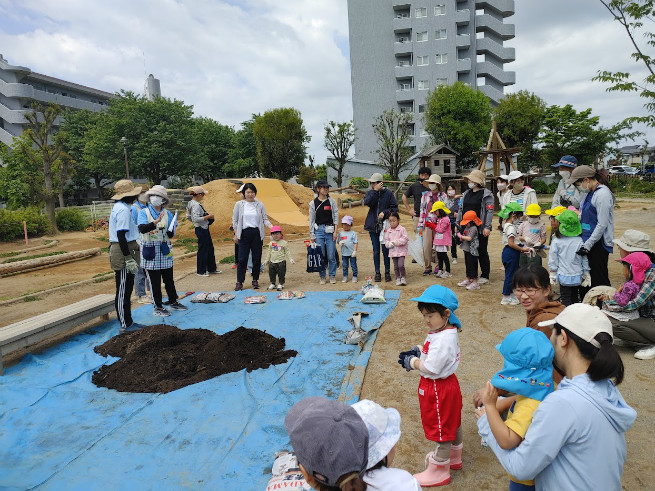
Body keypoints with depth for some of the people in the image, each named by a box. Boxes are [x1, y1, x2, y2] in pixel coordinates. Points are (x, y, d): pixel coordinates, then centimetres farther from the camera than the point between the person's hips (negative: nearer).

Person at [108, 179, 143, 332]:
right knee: (123, 290, -2)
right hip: (123, 252, -11)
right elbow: (121, 235, -22)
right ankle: (125, 324, 6)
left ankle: (127, 321, 27)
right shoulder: (123, 210, -17)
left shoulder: (119, 207, 16)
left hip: (120, 249, 11)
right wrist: (129, 259, -23)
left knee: (126, 289, 17)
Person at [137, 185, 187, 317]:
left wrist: (170, 231, -20)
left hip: (165, 249, 4)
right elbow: (142, 229, -22)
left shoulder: (167, 214, 5)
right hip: (150, 250, -3)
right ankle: (158, 307, 12)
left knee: (169, 279, 13)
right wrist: (156, 222, -35)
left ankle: (173, 302, 27)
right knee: (154, 281, 2)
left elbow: (171, 235, 3)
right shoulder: (144, 212, -4)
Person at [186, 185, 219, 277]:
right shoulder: (196, 205, -20)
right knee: (202, 249, 0)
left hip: (204, 229, 11)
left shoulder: (191, 203, 10)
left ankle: (211, 268, 27)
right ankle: (200, 271, 11)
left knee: (210, 248, 17)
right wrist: (208, 216, -22)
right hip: (201, 229, -11)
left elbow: (188, 216, 18)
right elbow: (196, 218, -29)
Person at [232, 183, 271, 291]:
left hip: (257, 233, 1)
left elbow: (265, 219, 6)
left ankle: (255, 280, 20)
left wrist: (271, 226, -13)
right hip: (244, 234, -1)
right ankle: (239, 282, 5)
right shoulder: (239, 204, 3)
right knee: (242, 258, -2)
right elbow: (234, 220, 6)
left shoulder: (260, 205, 4)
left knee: (257, 258, 6)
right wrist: (236, 234, 2)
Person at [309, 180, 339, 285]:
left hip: (330, 230, 0)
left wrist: (335, 231, -3)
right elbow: (311, 220, 6)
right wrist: (312, 235, 3)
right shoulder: (313, 203, 3)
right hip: (318, 230, 0)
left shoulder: (331, 201, 4)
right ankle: (322, 277, 16)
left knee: (331, 256, 0)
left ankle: (332, 276, 17)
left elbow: (336, 216, 4)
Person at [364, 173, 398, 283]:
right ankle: (377, 273, 17)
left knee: (385, 250, 4)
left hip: (385, 225, -2)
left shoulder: (388, 193, -2)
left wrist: (385, 213, -15)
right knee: (376, 251, 8)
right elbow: (367, 203, -15)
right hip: (373, 225, 2)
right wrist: (375, 191, -17)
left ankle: (387, 272, 16)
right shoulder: (370, 193, 5)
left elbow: (394, 207, -2)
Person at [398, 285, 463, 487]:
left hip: (438, 389, -10)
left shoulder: (443, 339, -32)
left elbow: (430, 367, -31)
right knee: (452, 423, 27)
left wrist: (411, 362, -16)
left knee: (441, 428, 9)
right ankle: (453, 457, 48)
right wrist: (418, 351, -4)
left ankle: (439, 470, 29)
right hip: (447, 384, 10)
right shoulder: (445, 332, -1)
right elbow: (434, 353, 11)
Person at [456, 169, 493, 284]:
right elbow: (461, 209, 18)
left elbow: (490, 211, -12)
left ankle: (485, 276, 14)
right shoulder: (466, 194, 14)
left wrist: (487, 227, -18)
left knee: (482, 252, 3)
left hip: (480, 229, -6)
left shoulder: (486, 194, -6)